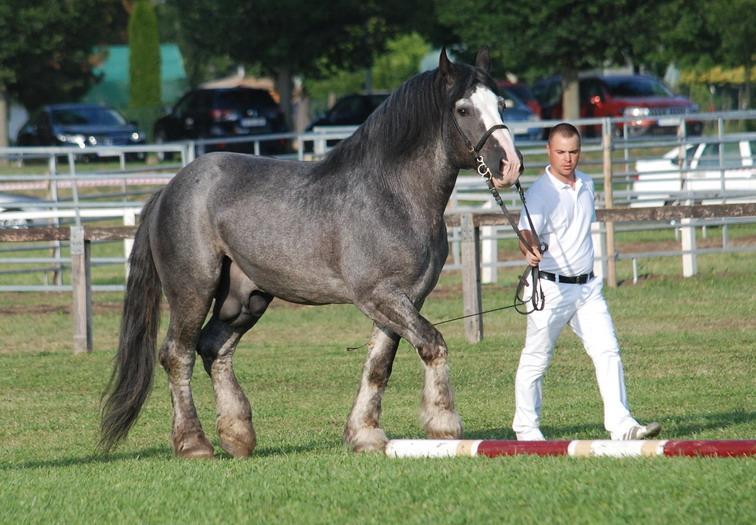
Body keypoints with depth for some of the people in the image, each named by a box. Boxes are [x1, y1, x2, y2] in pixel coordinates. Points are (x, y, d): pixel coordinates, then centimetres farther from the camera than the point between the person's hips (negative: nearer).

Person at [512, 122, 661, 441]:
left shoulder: (587, 185, 9)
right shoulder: (540, 192, -12)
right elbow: (528, 231, -27)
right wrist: (530, 251, -51)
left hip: (587, 287, 6)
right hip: (550, 287, -6)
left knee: (608, 352, -4)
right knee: (536, 360, 2)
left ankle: (620, 424, -8)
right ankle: (526, 427, 15)